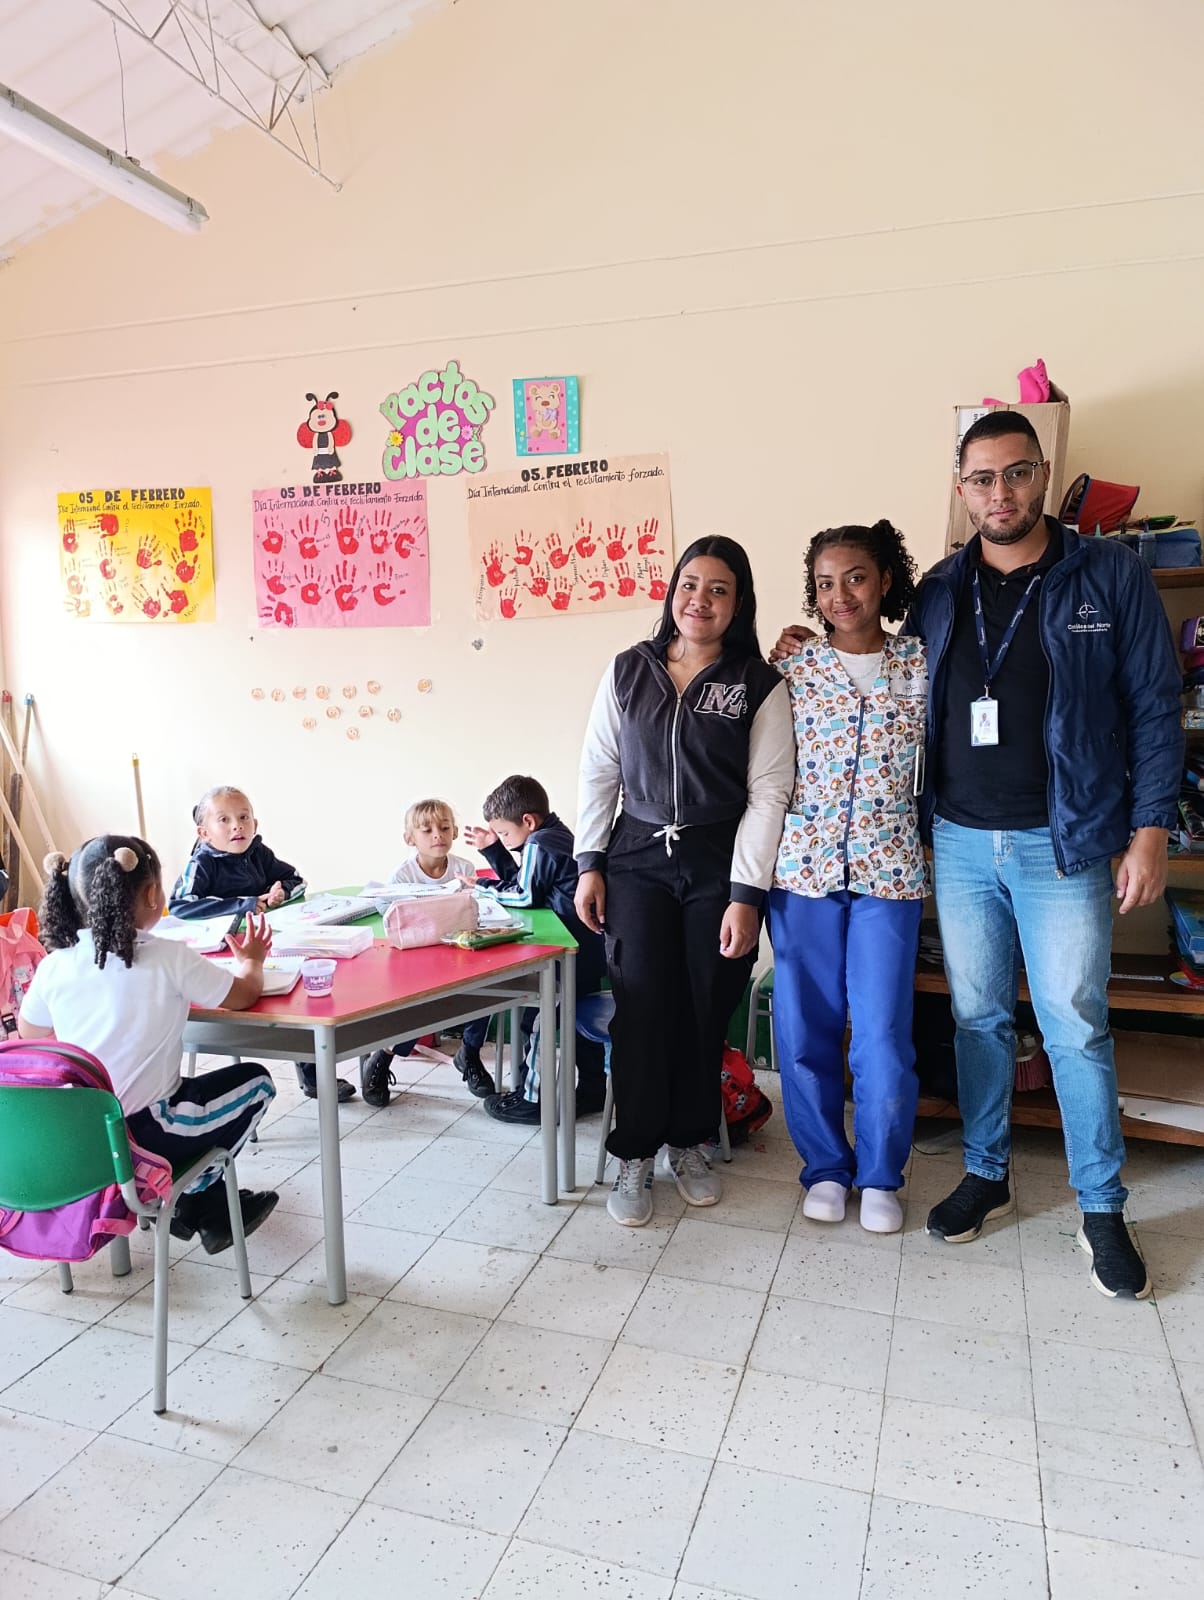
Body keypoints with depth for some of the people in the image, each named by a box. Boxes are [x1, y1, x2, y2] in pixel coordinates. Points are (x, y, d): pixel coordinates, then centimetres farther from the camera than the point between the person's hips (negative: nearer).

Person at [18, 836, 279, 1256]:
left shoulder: (53, 966, -6)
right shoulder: (168, 958, -19)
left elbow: (29, 1037, 10)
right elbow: (244, 994, -9)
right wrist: (251, 961, 12)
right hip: (144, 1136, -6)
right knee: (255, 1081, 16)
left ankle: (210, 1202, 33)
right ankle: (192, 1200, 22)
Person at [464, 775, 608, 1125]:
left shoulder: (538, 843, -14)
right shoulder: (557, 835, 15)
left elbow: (524, 895, -15)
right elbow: (522, 881, 18)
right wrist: (492, 849, 14)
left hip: (574, 957, -10)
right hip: (592, 952, 10)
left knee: (534, 1007, -1)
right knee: (578, 1015, 21)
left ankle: (534, 1099, 7)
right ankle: (591, 1091, 32)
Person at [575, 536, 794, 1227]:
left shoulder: (760, 685, -1)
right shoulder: (629, 671, 6)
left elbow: (768, 793, -5)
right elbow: (599, 771, 8)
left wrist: (746, 895, -11)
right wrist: (589, 864, 3)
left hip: (719, 866, -1)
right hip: (637, 859, 1)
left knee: (706, 1010, 7)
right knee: (642, 1006, -1)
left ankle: (690, 1141, 28)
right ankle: (636, 1155, 14)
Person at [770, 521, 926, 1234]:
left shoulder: (923, 668, 3)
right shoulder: (790, 673, 3)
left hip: (888, 872, 0)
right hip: (803, 869, 1)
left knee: (884, 1035, 1)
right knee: (805, 1029, 7)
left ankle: (880, 1175, 24)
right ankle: (826, 1166, 27)